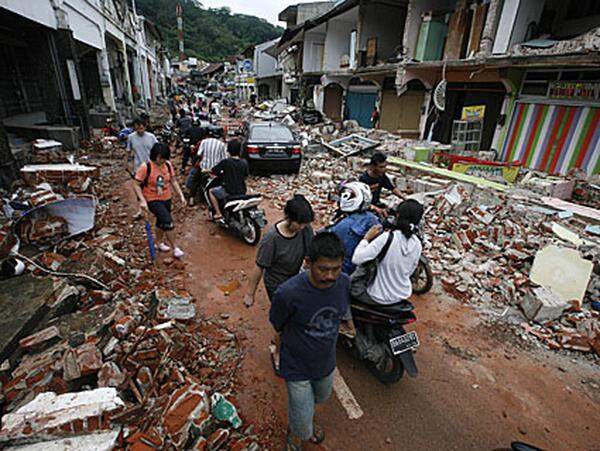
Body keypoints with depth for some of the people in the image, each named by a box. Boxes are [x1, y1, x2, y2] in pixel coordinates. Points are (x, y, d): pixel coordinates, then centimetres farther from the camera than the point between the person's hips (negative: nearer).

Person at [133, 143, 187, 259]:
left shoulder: (168, 165, -5)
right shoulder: (145, 167, -20)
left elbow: (173, 181, 6)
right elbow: (137, 185, -15)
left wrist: (181, 195, 1)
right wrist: (142, 200, -26)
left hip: (166, 198, 6)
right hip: (153, 200, -6)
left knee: (162, 221, 22)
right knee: (168, 221, -19)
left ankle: (159, 242, 44)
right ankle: (175, 248, -7)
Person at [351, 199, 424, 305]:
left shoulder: (387, 238, -27)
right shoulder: (417, 244, -8)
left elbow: (356, 259, -26)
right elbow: (409, 272, 5)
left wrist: (367, 237, -14)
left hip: (380, 298, -6)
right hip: (403, 295, 6)